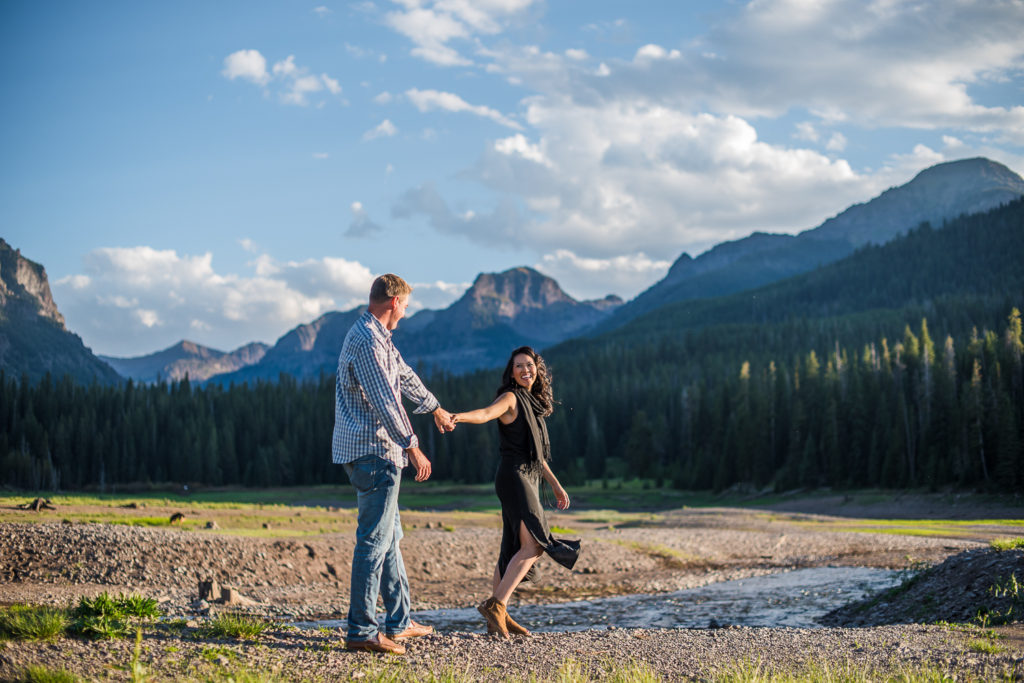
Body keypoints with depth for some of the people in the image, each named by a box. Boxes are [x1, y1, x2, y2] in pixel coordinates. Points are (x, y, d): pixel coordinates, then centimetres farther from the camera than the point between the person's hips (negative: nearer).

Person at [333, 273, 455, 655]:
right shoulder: (367, 341, -16)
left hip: (376, 451, 11)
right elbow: (383, 401, -21)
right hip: (373, 451, -11)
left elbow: (404, 376, 33)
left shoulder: (377, 337, 18)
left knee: (390, 537, 15)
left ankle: (399, 622, 23)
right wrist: (412, 446, -19)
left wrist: (434, 409, 46)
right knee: (374, 540, -10)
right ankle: (361, 631, -8)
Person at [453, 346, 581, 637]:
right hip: (513, 475, -9)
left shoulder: (534, 403, 20)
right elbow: (486, 413, -26)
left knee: (513, 549, 8)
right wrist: (458, 416, -47)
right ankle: (495, 604, -24)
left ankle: (499, 615, 11)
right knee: (533, 545, -20)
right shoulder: (511, 398, -5)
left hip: (528, 479, 9)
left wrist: (555, 485, 28)